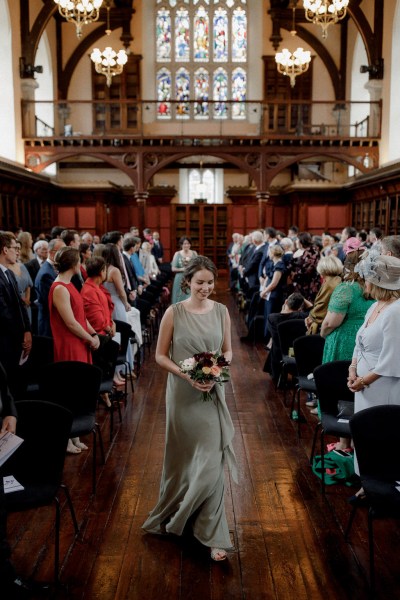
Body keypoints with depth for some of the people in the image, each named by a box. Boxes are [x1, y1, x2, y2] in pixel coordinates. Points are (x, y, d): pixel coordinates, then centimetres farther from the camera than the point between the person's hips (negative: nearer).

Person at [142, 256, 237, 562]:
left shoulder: (221, 311, 0)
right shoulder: (174, 313, -7)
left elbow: (228, 350, 8)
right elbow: (161, 356, -3)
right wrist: (187, 376, -17)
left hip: (213, 392, 2)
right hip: (183, 393, -1)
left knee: (211, 460, 2)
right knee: (183, 457, 12)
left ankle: (212, 532, 17)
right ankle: (176, 511, 39)